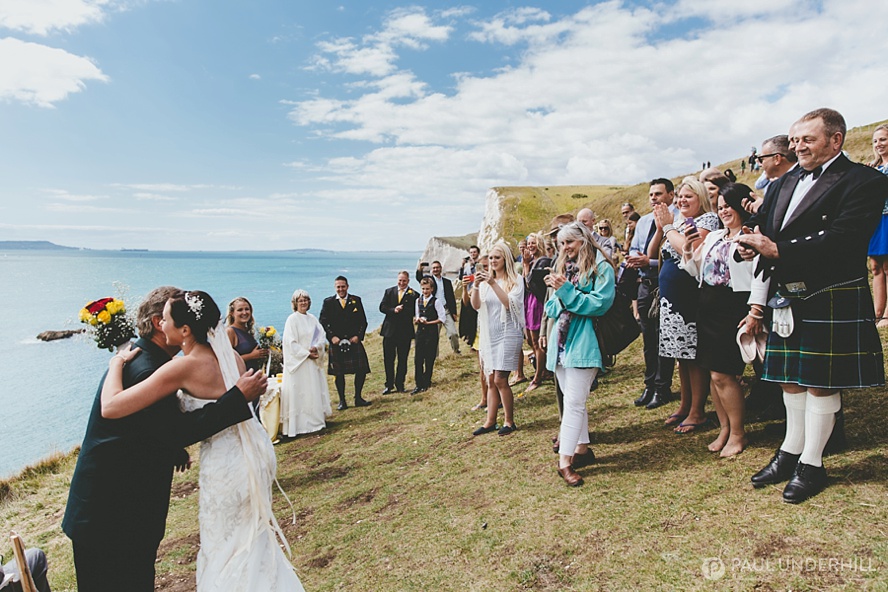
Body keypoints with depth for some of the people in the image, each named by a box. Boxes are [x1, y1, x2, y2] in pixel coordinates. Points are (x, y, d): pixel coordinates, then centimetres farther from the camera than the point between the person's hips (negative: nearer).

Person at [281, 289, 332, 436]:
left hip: (313, 361, 6)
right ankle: (301, 423, 2)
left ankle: (317, 418, 22)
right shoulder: (292, 319, -8)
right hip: (298, 362, -6)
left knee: (316, 390, 11)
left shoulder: (312, 318, 9)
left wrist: (316, 347, -13)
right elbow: (290, 342, -14)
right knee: (300, 392, -3)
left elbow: (322, 336, 7)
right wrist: (307, 354, -16)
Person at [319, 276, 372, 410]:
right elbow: (323, 322, 2)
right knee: (339, 373, 4)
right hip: (336, 342, -1)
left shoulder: (356, 300, 7)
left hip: (354, 341, 1)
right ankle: (342, 401, 16)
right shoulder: (328, 302, 5)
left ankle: (358, 398, 16)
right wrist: (332, 337, -10)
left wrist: (358, 336, -6)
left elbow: (363, 321, 6)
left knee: (361, 370, -1)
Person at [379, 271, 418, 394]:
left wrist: (402, 310, -22)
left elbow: (414, 312, -10)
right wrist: (394, 310, -16)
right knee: (388, 359, 5)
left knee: (402, 360, 7)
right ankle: (389, 385, 14)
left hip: (405, 331, -2)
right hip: (390, 330, 2)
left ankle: (400, 385, 18)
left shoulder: (413, 295, -2)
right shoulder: (389, 291, 8)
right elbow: (382, 307, 0)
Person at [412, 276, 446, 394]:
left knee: (429, 359, 3)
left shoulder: (436, 301, -6)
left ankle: (426, 383, 17)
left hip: (432, 332, -4)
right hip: (420, 331, 4)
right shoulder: (418, 301, 10)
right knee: (418, 359, -2)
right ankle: (419, 384, 4)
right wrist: (417, 319, -5)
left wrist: (428, 322, -11)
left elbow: (442, 318, -7)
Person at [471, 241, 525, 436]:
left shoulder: (515, 281, -3)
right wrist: (476, 285, -17)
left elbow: (510, 303, -18)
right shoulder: (486, 281, 10)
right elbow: (476, 305, -2)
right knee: (491, 381, 8)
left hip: (508, 334, -5)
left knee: (500, 379, -9)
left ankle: (509, 421, 6)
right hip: (489, 334, 5)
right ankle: (490, 422, 15)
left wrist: (493, 284, -24)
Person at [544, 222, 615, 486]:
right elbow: (551, 308, 17)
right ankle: (582, 446, 24)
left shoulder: (601, 268, -2)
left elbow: (600, 304, -14)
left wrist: (566, 290, -16)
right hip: (562, 340, 7)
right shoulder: (563, 268, 18)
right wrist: (556, 292, -5)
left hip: (583, 342, -7)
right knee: (573, 400, 12)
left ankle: (565, 461, -8)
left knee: (573, 401, -10)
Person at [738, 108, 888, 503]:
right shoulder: (782, 184, 14)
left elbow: (841, 240, -21)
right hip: (787, 298, 7)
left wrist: (777, 250, -25)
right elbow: (761, 225, 10)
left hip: (831, 302, -6)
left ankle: (811, 463, 19)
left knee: (821, 382, 4)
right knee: (790, 378, 15)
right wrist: (752, 242, -13)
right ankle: (790, 451, 30)